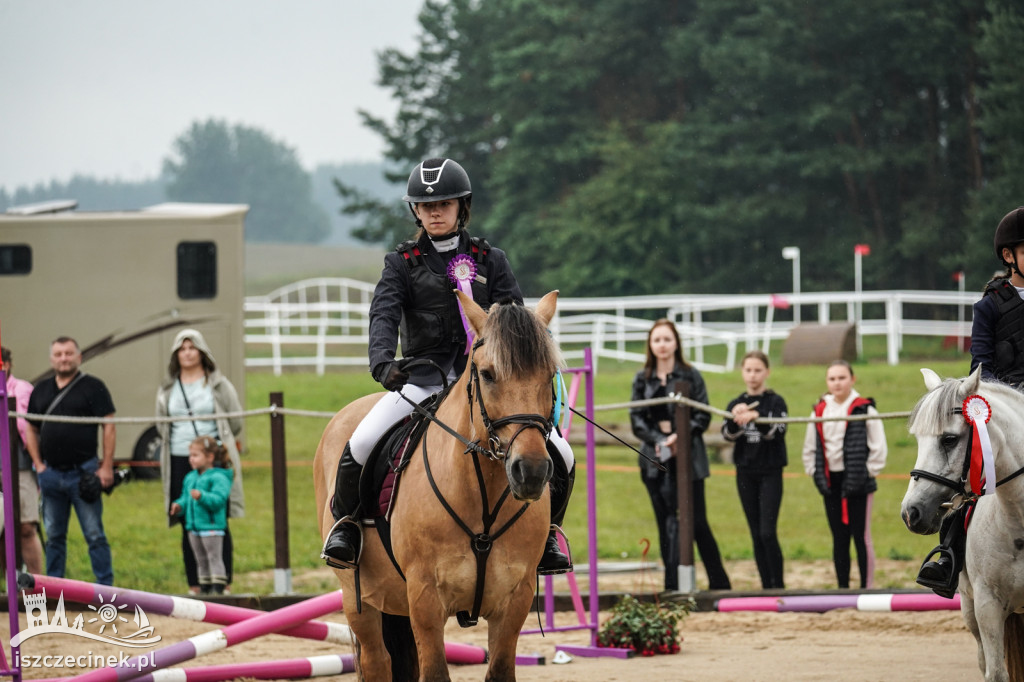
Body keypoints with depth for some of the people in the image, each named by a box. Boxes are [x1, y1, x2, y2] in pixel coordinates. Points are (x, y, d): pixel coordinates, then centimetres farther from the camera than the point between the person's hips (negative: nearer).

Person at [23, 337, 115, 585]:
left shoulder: (93, 387, 0)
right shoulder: (41, 390, 14)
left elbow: (109, 426, -4)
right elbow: (31, 429, 19)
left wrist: (107, 466, -10)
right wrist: (38, 464, 7)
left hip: (83, 473, -4)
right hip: (50, 473, 4)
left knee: (94, 535, -4)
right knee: (54, 536, 9)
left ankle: (105, 587, 0)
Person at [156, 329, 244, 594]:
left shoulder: (219, 384, 4)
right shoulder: (167, 389, 14)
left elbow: (236, 422, 8)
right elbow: (162, 426, 20)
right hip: (180, 463, 3)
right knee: (189, 527, 3)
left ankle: (224, 584, -5)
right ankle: (194, 586, 7)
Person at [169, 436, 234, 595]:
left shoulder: (218, 477, -12)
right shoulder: (190, 477, 14)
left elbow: (219, 498, -23)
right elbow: (185, 498, 18)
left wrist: (202, 496, -36)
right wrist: (179, 505, -3)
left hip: (211, 526, -9)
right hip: (193, 526, 9)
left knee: (214, 558, -5)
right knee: (201, 561, 15)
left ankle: (217, 588, -4)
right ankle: (204, 589, 23)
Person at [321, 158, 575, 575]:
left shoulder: (490, 261, 11)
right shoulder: (402, 263, 8)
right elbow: (384, 314, -8)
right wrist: (382, 360, -29)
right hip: (421, 380, -1)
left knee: (560, 455, -13)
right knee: (360, 445, -27)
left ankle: (544, 536, 13)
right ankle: (347, 522, 2)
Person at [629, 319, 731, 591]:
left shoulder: (690, 376, 2)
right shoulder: (642, 380, 9)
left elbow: (703, 416, -2)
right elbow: (637, 419, 4)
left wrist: (679, 437, -16)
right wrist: (658, 441, -12)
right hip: (656, 458, 3)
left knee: (697, 522, -4)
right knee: (666, 523, 3)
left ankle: (719, 583, 7)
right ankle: (672, 586, 5)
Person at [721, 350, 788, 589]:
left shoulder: (775, 402, -2)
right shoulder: (735, 404, 8)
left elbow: (777, 432, -17)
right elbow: (728, 435, -6)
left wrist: (756, 418, -34)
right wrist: (736, 419, -27)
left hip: (770, 473, -4)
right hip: (745, 473, 4)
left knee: (768, 533, -13)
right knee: (756, 535, 6)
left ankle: (778, 585, -6)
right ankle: (766, 586, 10)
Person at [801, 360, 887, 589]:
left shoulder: (865, 409, -6)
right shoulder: (819, 411, 8)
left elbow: (879, 448, -5)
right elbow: (809, 449, 17)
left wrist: (868, 473, -9)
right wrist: (815, 473, 7)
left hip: (857, 483, -5)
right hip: (831, 482, 5)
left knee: (861, 537, -3)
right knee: (839, 538, 9)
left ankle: (866, 588, 1)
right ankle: (842, 589, 14)